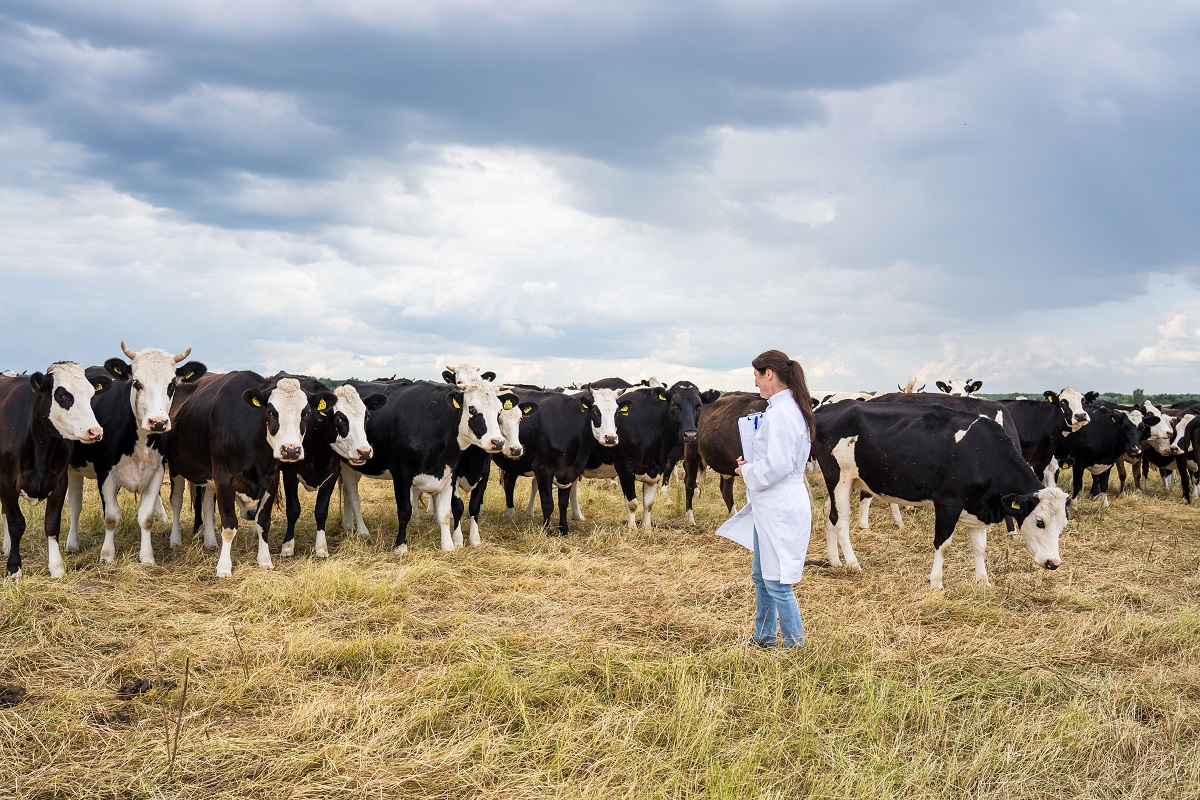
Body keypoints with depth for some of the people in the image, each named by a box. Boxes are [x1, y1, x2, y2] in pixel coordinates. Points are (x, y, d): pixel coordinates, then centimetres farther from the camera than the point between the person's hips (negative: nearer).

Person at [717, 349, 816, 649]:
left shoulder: (779, 414, -20)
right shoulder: (792, 408, 12)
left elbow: (776, 466, -25)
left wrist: (747, 472, -8)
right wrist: (751, 466, 10)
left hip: (779, 509, -11)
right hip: (771, 507, 11)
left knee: (777, 582, -2)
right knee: (761, 575, 20)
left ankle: (795, 644, 7)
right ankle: (764, 637, 32)